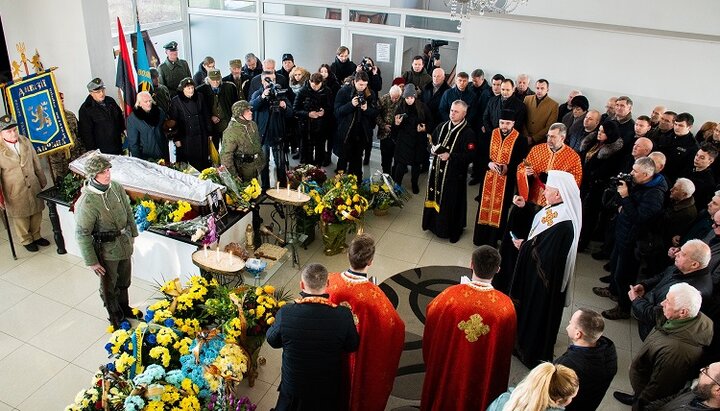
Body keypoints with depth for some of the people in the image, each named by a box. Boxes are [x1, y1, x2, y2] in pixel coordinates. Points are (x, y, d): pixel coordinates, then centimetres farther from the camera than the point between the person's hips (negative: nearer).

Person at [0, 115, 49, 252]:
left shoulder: (25, 141, -2)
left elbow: (36, 163, 8)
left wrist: (43, 181, 14)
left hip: (33, 186, 4)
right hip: (15, 191, -4)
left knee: (37, 213, 16)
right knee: (21, 217, 10)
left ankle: (36, 236, 37)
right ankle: (26, 240, 30)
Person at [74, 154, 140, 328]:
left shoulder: (116, 187, -9)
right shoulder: (86, 202, -28)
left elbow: (128, 211, 8)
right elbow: (82, 234, -21)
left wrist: (132, 234, 16)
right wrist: (91, 262, -16)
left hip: (124, 244, 6)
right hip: (106, 250, -6)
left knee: (124, 281, 27)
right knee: (109, 286, 17)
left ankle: (125, 308, 51)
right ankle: (116, 317, 39)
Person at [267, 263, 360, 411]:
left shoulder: (285, 313, -28)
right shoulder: (343, 315, -28)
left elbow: (272, 341, -7)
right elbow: (352, 346, -9)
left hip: (293, 386, 0)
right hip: (329, 389, 0)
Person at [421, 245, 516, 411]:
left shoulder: (450, 295, -27)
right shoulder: (506, 306, -25)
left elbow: (430, 333, -9)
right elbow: (505, 348, -8)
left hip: (447, 367, 0)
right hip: (483, 377, 1)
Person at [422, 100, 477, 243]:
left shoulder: (468, 133, -13)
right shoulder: (442, 127, 7)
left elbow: (470, 155, -19)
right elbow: (431, 142, 19)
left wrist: (450, 156, -25)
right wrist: (432, 149, -4)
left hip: (454, 174, -6)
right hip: (436, 170, 6)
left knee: (451, 202, 4)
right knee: (435, 197, 16)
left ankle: (453, 231, 21)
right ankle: (434, 223, 35)